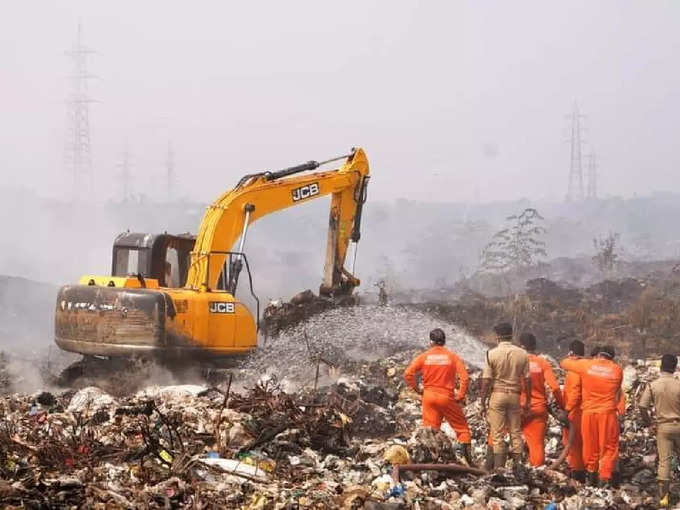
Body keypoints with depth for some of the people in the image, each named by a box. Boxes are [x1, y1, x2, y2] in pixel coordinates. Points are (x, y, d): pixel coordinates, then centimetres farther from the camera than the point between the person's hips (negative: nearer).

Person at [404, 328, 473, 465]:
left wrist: (417, 389, 5)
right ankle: (469, 459, 1)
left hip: (429, 396, 1)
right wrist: (460, 396, -2)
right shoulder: (452, 357, -1)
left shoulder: (424, 357, 2)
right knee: (461, 427, 7)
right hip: (447, 397, -1)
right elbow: (465, 377, -10)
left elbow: (408, 374, -6)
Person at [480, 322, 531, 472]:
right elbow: (527, 379, 3)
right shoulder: (522, 354, 1)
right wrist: (527, 402, 11)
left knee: (497, 434, 1)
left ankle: (498, 467, 0)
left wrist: (483, 402, -1)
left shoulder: (492, 353, -8)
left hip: (497, 394, -3)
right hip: (515, 395, 3)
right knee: (516, 432, 11)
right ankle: (517, 465, 10)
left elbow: (486, 380, -8)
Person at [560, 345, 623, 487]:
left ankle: (591, 474, 22)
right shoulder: (617, 370, 2)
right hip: (608, 412, -1)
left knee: (590, 445, 14)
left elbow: (564, 363, 11)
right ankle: (605, 478, -3)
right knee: (609, 447, 5)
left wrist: (575, 358, 28)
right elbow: (618, 392, 12)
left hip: (588, 412, 1)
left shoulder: (586, 365, -1)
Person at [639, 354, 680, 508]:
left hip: (663, 427, 0)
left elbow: (642, 406, -11)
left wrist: (647, 421, 6)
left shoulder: (653, 385, -9)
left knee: (664, 460, 2)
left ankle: (664, 496, -2)